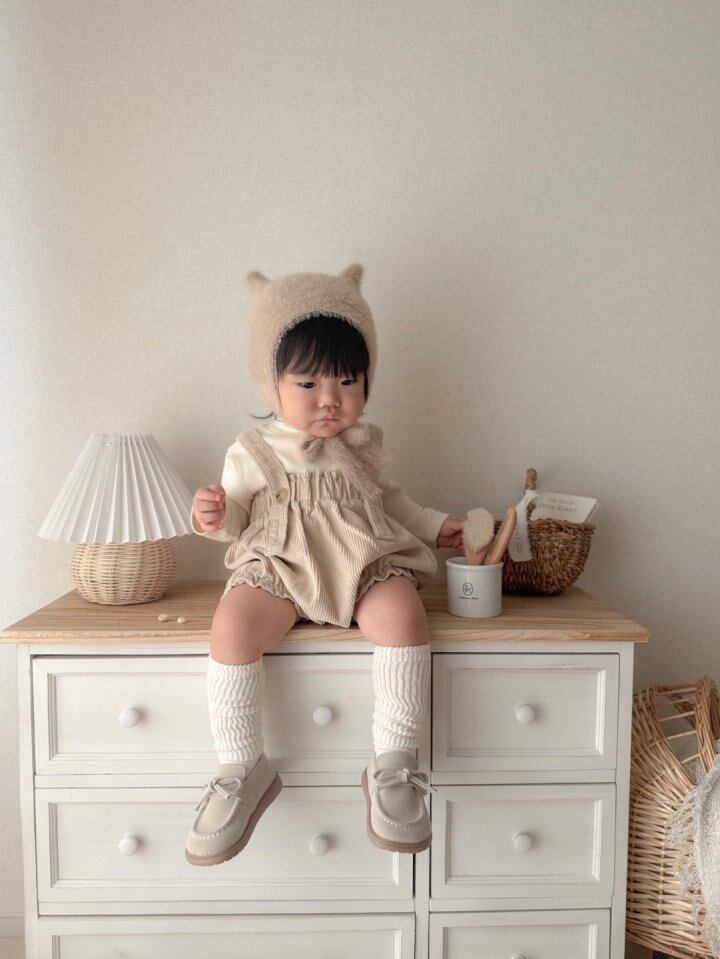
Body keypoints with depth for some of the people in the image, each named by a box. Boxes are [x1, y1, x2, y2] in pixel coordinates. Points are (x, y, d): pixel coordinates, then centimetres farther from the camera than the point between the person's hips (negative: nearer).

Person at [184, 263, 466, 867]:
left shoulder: (363, 446, 13)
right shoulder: (253, 452, 6)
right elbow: (236, 515, 10)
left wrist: (436, 525, 21)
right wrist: (214, 517, -13)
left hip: (367, 566, 2)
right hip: (279, 569, -1)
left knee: (403, 615, -31)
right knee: (232, 625, -31)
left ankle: (392, 765, -15)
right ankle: (243, 770, -12)